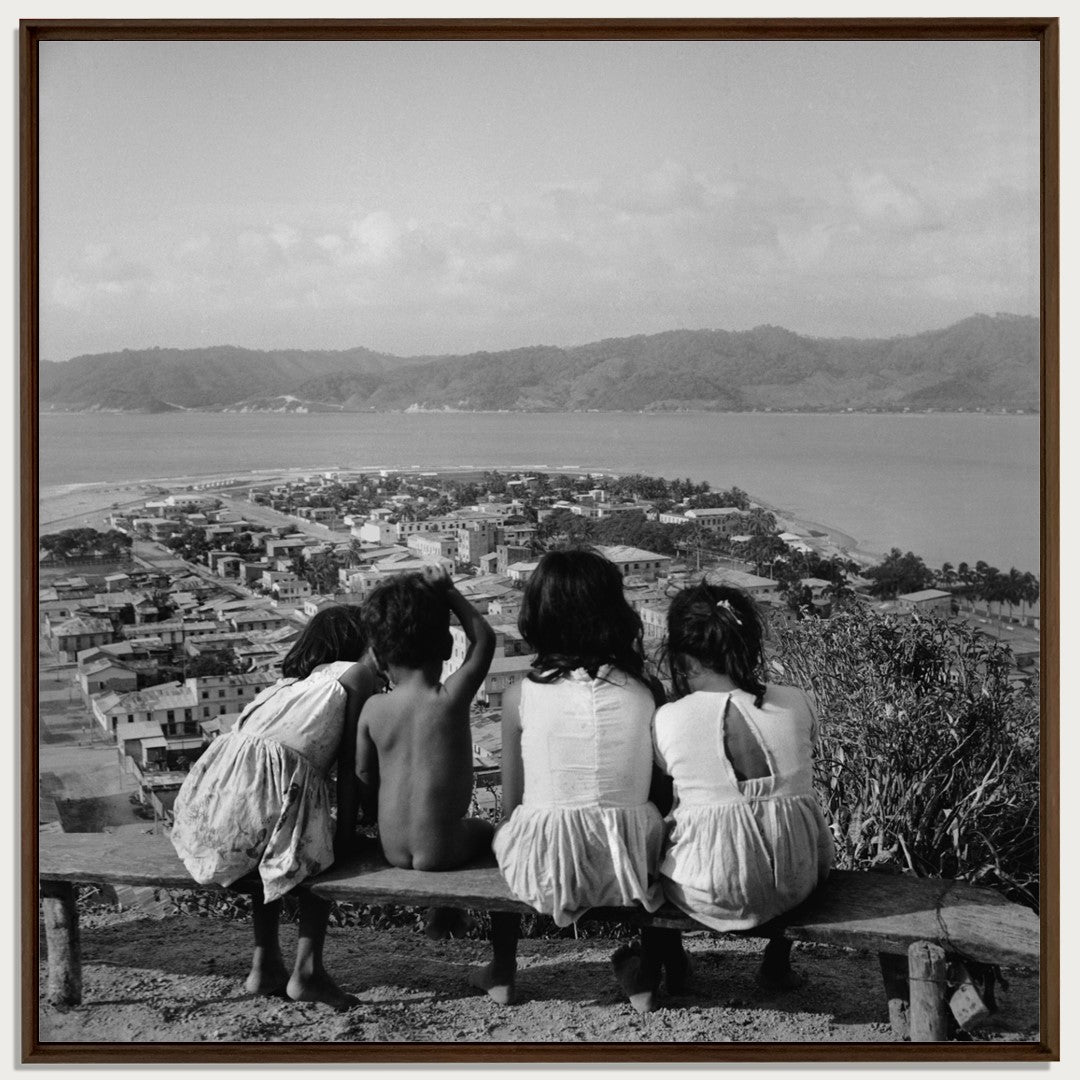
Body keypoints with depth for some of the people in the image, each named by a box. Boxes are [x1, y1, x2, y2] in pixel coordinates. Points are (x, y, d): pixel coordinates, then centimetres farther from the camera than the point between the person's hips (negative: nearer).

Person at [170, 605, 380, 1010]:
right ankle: (307, 969, 12)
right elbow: (350, 764, 6)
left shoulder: (287, 682, 32)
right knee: (319, 852, 22)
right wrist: (345, 836, 9)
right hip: (270, 777, -6)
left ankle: (266, 966, 30)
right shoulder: (356, 675, 13)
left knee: (273, 853, 34)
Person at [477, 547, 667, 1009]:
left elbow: (511, 804, -1)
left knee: (500, 833, 32)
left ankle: (502, 972, 42)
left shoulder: (521, 697, -7)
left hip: (544, 872, -1)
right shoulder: (645, 692, -5)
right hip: (630, 867, 1)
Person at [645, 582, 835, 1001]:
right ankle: (777, 964, 44)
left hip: (709, 892, -2)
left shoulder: (667, 720, -14)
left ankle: (666, 962, 41)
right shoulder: (797, 703, -8)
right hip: (796, 882, 2)